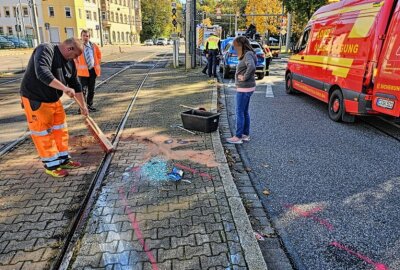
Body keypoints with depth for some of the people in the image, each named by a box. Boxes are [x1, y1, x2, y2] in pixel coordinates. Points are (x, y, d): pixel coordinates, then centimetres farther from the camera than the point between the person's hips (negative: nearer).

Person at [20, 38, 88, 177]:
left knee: (60, 130, 12)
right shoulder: (45, 50, -21)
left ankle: (63, 160, 25)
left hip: (54, 100, 8)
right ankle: (51, 166, 11)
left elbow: (76, 85, 11)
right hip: (35, 100, -8)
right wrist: (64, 88, -37)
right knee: (44, 134, 0)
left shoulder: (69, 62, 4)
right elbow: (42, 73, -38)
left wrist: (83, 106, 14)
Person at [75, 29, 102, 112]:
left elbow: (99, 54, 20)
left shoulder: (93, 46, 4)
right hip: (83, 71, -4)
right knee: (84, 90, -7)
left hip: (93, 70, 5)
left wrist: (97, 63, 12)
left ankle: (90, 105, 23)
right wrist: (78, 66, -4)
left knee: (91, 89, 12)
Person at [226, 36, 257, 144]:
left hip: (244, 88, -10)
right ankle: (246, 134, 24)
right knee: (245, 111, 15)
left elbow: (252, 66, -35)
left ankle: (238, 137, 3)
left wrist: (245, 77, -23)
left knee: (240, 112, -4)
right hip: (245, 88, 10)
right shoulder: (247, 54, 12)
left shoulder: (248, 55, -17)